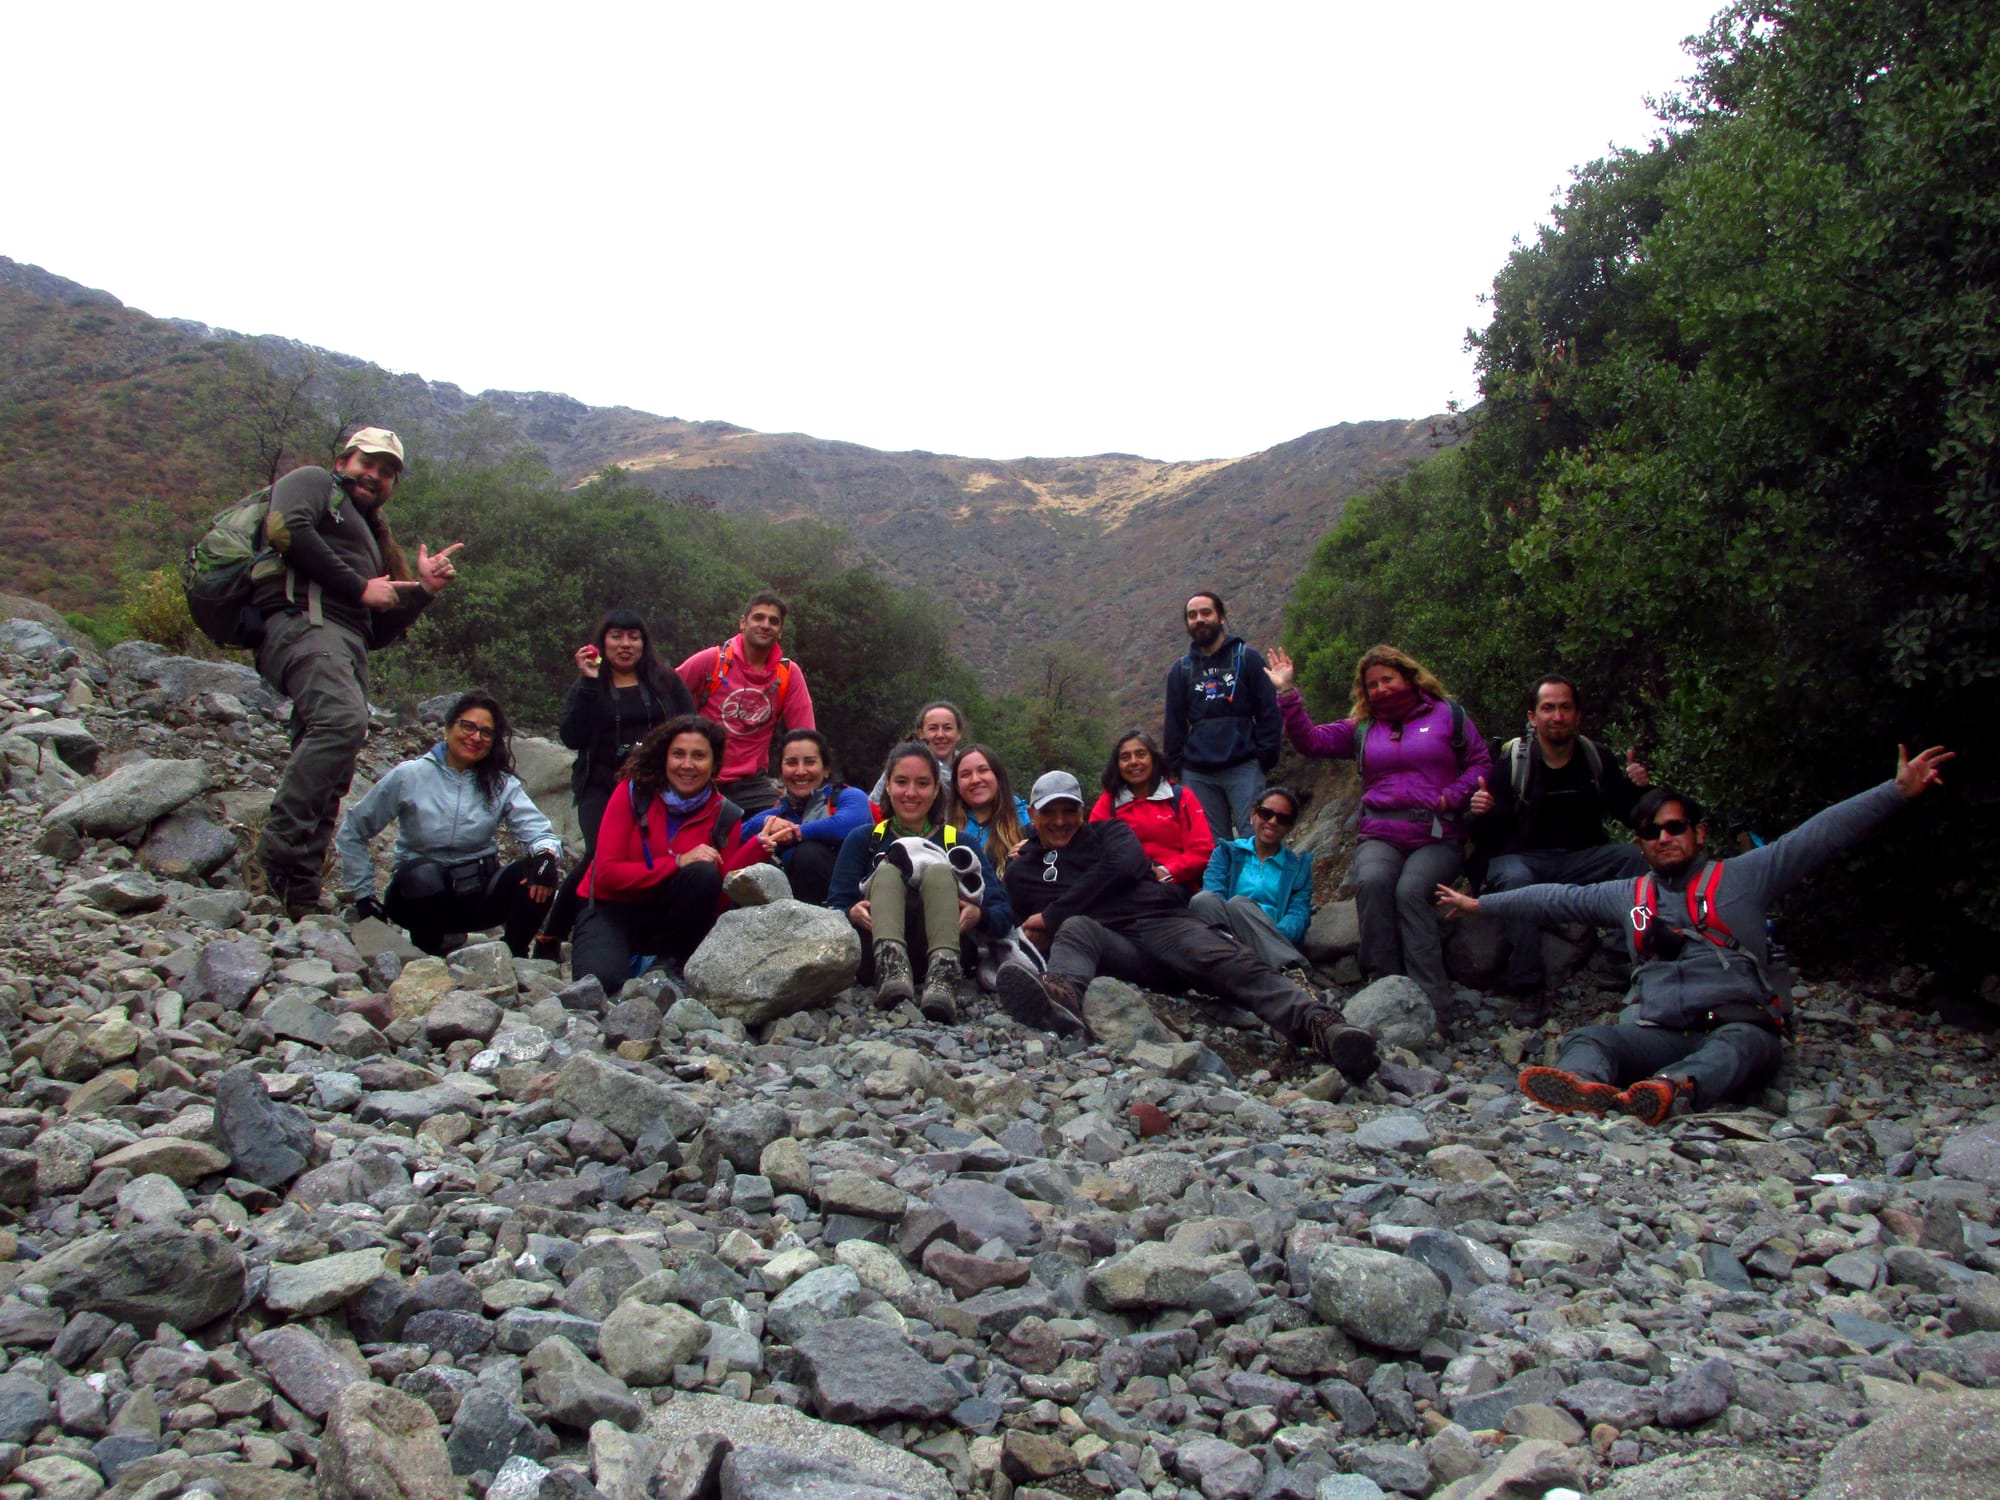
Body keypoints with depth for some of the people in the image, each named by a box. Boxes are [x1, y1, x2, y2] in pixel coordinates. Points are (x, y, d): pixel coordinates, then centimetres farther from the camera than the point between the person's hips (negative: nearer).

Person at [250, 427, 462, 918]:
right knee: (341, 721, -33)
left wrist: (424, 588, 16)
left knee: (329, 781, -2)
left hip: (349, 646, 8)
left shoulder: (373, 537, 37)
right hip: (302, 621, -8)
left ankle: (299, 901, -5)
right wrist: (361, 587, -5)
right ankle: (277, 859, -34)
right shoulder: (313, 483, 18)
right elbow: (287, 530, -7)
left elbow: (380, 632, 30)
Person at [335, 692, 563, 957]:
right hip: (420, 894, -1)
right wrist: (362, 894, -3)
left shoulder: (501, 784, 0)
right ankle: (429, 955, -11)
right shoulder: (409, 777, -5)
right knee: (424, 873, -36)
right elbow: (351, 833, 3)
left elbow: (539, 832, -10)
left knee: (535, 874, -26)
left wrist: (546, 855, -34)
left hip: (477, 897, 1)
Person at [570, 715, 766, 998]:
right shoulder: (633, 792, -10)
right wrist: (677, 863, -25)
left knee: (704, 874, -28)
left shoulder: (724, 816, -6)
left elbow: (719, 898, -15)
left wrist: (758, 847, -28)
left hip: (668, 919, 2)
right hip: (611, 909, -2)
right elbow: (606, 872, -16)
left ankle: (668, 962, -8)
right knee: (599, 980, -32)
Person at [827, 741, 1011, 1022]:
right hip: (874, 954, 0)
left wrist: (978, 915, -19)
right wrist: (852, 913, -20)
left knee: (939, 872, -22)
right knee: (889, 869, -21)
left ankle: (943, 976, -49)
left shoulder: (961, 844, 19)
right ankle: (891, 971, -50)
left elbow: (1004, 915, 5)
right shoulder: (863, 840, 20)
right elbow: (835, 907, 5)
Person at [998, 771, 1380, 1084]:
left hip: (1164, 924, 1)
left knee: (1233, 965, -30)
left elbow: (1123, 866, 1)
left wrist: (1053, 915, 1)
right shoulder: (1021, 871, 28)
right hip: (1110, 948, 0)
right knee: (1076, 928, -36)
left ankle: (1320, 1025, -56)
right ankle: (1061, 996, -73)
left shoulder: (1108, 832, 23)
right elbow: (1030, 929, 23)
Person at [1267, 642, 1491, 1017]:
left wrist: (1452, 798, -9)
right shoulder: (1362, 727, 20)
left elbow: (1481, 764, 8)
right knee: (1371, 881, -32)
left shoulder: (1447, 715, 12)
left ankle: (1432, 1003, -32)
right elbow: (1311, 741, 11)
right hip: (1380, 836, 2)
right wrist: (1288, 694, 3)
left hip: (1437, 837, -2)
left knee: (1410, 890, -32)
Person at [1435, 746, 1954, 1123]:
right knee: (1587, 1039, -27)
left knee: (1742, 1044, -38)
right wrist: (1480, 904, 39)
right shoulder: (1628, 896, 26)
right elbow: (1559, 898, 34)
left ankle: (1673, 1092, -71)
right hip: (1656, 1035, 3)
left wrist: (1898, 790, -2)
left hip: (1737, 1028, -3)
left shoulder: (1740, 878, 13)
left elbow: (1820, 834, 6)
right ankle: (1583, 1087, -63)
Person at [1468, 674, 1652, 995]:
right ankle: (1525, 983, -33)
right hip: (1522, 858, -4)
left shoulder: (1597, 759, 6)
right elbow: (1486, 841, -7)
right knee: (1516, 880, -38)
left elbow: (1629, 814, 10)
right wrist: (1480, 814, -30)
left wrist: (1637, 788, -11)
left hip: (1580, 858, 4)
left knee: (1637, 857, -22)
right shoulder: (1511, 762, -6)